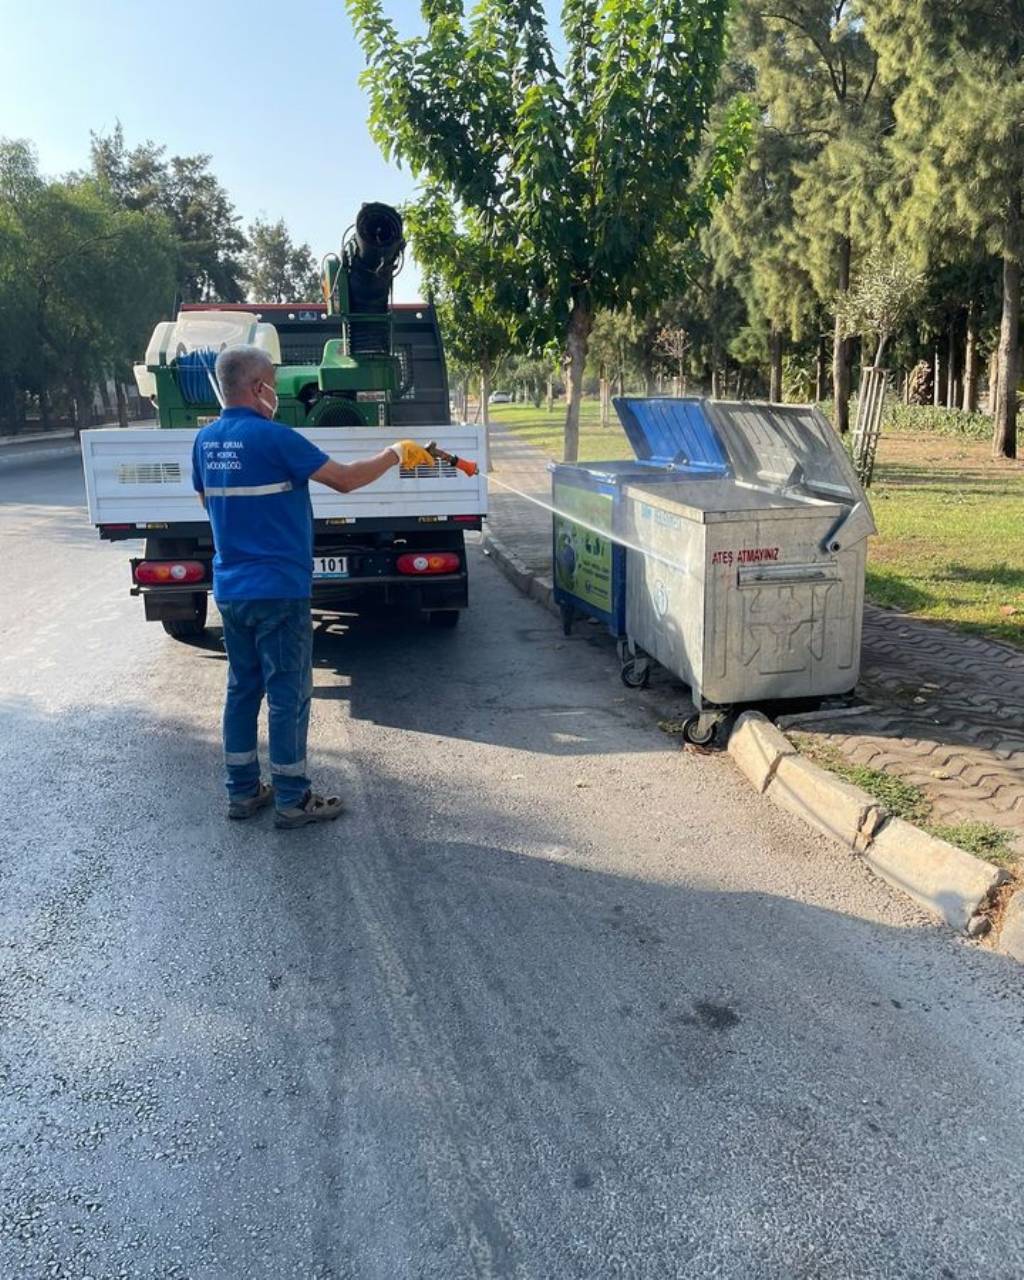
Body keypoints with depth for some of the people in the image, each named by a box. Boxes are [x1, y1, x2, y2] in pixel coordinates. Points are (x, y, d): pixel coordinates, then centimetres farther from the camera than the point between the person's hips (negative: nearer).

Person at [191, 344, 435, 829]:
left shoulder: (206, 440, 6)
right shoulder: (273, 438, -17)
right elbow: (345, 479, -15)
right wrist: (395, 454, -1)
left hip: (230, 589, 8)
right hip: (278, 589, -7)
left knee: (242, 688, 15)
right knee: (288, 694, 2)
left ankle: (242, 791, 23)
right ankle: (292, 800, 10)